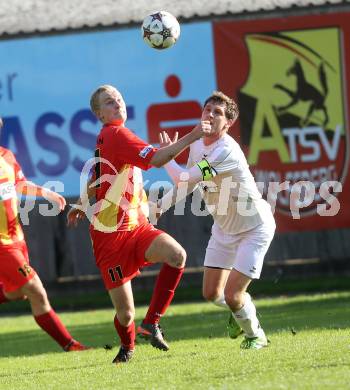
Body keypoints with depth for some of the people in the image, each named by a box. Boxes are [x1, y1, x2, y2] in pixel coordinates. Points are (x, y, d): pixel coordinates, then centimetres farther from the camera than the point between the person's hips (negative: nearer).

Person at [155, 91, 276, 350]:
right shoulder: (197, 144, -4)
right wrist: (161, 205, -4)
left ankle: (255, 335, 17)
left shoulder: (226, 151, -32)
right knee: (212, 293, 8)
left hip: (254, 228, -8)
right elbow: (188, 183, 11)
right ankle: (242, 310, 42)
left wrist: (166, 156, -20)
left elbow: (185, 180, -35)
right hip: (224, 227, 8)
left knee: (232, 296, -12)